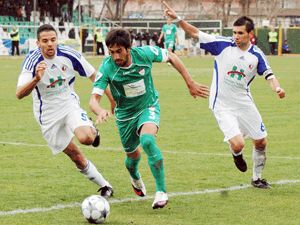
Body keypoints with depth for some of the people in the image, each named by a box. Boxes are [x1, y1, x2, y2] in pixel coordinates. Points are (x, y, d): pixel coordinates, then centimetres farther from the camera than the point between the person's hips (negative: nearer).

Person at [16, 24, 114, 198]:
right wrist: (36, 79, -48)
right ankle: (104, 185, 19)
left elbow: (94, 76, -2)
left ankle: (93, 131, 10)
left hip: (70, 105, 1)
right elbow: (19, 94, -31)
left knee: (85, 138, -28)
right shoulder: (32, 61, -21)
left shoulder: (69, 55, -16)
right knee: (76, 157, 1)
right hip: (48, 115, -1)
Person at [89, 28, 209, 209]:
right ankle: (135, 178, 57)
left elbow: (171, 57, -4)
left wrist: (191, 84, -1)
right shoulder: (107, 68, -25)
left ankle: (162, 191, -22)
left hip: (149, 107, -2)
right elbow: (94, 99, -28)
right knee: (133, 155, 17)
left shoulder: (144, 53, -23)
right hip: (125, 114, 2)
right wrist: (100, 111, -53)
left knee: (147, 141, -31)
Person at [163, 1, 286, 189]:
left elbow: (269, 75, -4)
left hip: (245, 103, 4)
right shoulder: (223, 45, -11)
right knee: (238, 144, -18)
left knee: (261, 142, 8)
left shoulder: (257, 55, -5)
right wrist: (177, 18, -20)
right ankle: (237, 154, 22)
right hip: (222, 105, -4)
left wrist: (277, 87, -27)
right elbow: (196, 33, -10)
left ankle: (257, 178, 32)